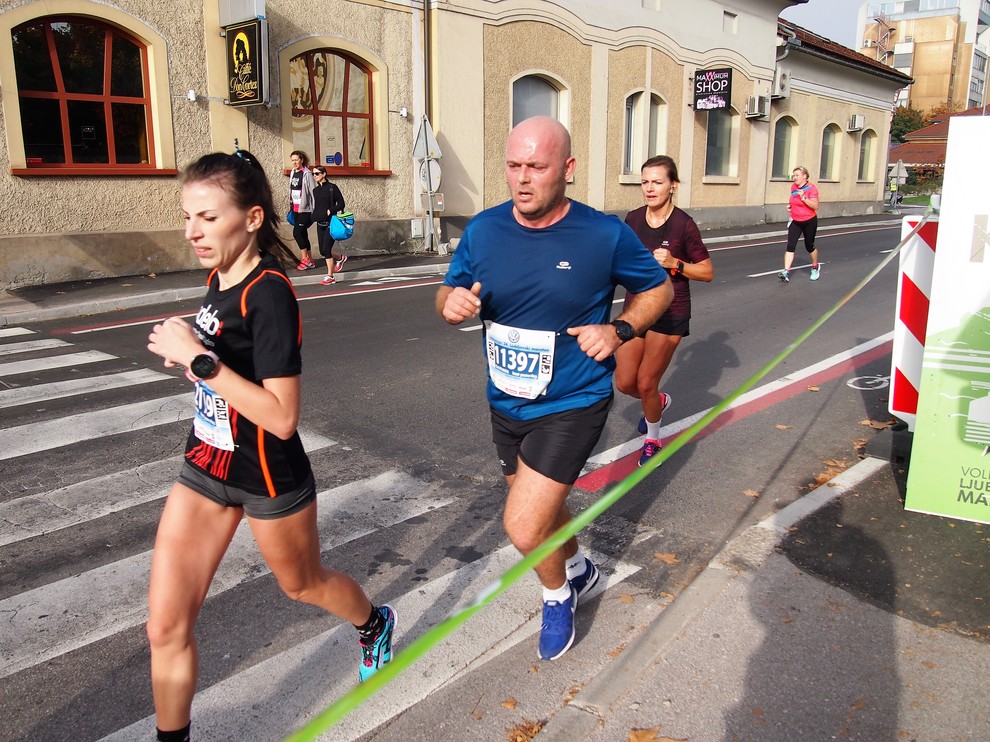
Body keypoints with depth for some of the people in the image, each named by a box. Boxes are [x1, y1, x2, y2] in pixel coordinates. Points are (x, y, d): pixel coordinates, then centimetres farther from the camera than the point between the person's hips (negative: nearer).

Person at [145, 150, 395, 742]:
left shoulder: (268, 294, -25)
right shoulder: (221, 278, -1)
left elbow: (281, 417, -29)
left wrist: (200, 359, -30)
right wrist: (189, 349, 0)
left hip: (269, 479, -6)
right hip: (206, 466, 7)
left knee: (303, 583, 22)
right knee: (166, 626, 6)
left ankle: (377, 625, 54)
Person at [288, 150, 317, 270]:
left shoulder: (307, 174, -11)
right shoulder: (292, 173, 11)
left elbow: (313, 192, -13)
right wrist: (290, 207, 17)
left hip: (305, 209, -7)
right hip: (295, 209, 8)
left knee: (297, 233, -11)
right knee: (303, 234, 9)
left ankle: (306, 260, 1)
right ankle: (310, 261, 15)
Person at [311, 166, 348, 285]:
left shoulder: (332, 187, -6)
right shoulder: (315, 190, 12)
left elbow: (341, 203, -7)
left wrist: (330, 211, -17)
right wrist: (315, 215, 5)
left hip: (330, 223, -7)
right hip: (320, 224, 7)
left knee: (326, 249, -12)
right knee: (322, 251, 8)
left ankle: (330, 276, -3)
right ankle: (340, 258, 38)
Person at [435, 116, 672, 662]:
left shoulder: (605, 235, -14)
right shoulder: (483, 230, -6)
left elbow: (658, 288, 1)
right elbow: (448, 293, 5)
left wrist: (619, 330, -18)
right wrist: (451, 301, -20)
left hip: (572, 406, -5)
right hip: (505, 404, 5)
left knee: (524, 529, -12)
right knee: (542, 506, 24)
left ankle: (557, 595, 24)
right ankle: (578, 569, 57)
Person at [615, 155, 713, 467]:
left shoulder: (684, 225, -14)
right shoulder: (633, 219, -1)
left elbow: (707, 272, -7)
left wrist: (674, 263, -22)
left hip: (669, 312, -5)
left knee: (646, 383, 0)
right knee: (624, 383, 5)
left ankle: (653, 441, 28)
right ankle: (659, 401, 40)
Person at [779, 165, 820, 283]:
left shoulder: (811, 188, -14)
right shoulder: (793, 186, 3)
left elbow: (815, 206, -21)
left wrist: (804, 197, -29)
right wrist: (790, 205, 3)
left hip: (809, 222, -4)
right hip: (795, 222, 4)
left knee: (809, 246, 11)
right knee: (790, 246, -11)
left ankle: (815, 267, 37)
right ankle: (786, 272, -18)